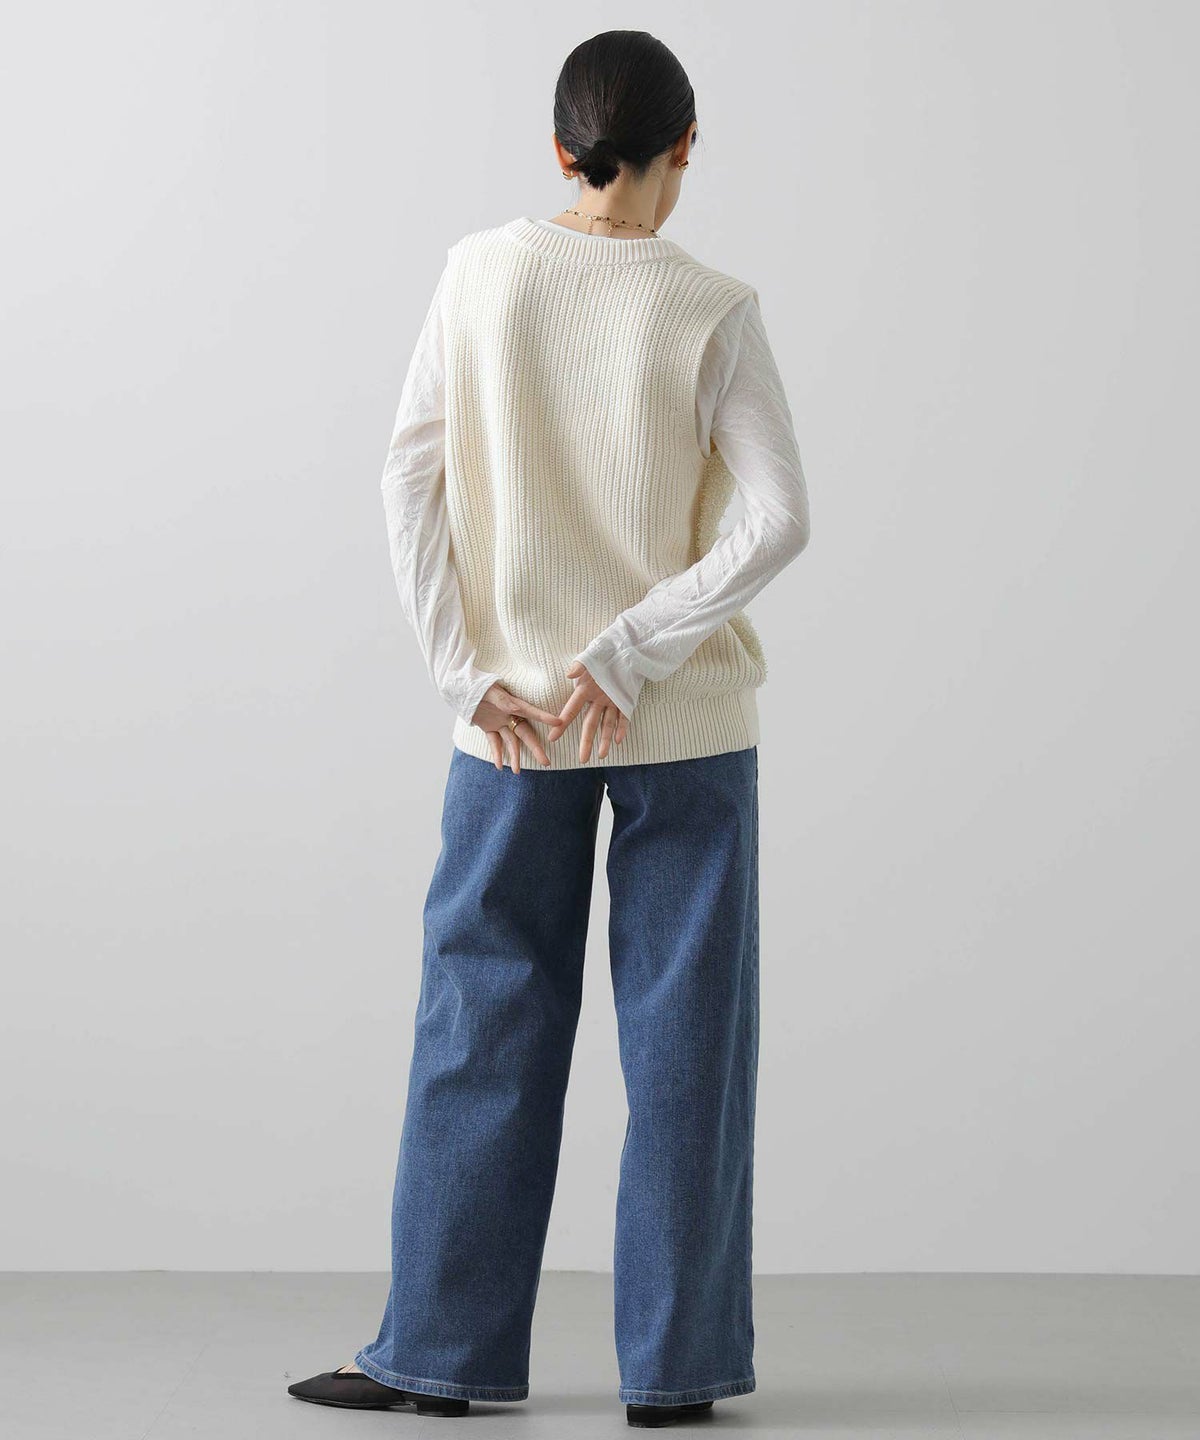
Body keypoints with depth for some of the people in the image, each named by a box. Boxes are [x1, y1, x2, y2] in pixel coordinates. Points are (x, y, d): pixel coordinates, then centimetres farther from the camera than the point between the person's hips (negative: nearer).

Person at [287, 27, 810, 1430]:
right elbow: (777, 520, -13)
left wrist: (467, 674, -4)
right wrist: (629, 653, -11)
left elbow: (410, 483, -4)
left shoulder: (481, 272, -1)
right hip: (688, 727, -1)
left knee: (484, 1028, 9)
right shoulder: (712, 311, -6)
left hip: (514, 724, 1)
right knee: (681, 1037, 6)